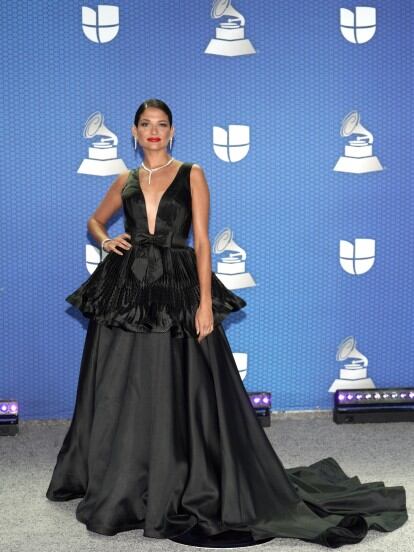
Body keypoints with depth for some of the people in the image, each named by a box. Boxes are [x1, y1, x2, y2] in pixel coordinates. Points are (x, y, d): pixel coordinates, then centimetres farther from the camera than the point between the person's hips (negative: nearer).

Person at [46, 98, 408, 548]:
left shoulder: (191, 175, 3)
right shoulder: (126, 181, 12)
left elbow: (202, 241, -4)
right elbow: (94, 221, 28)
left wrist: (205, 302, -13)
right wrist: (106, 241, 3)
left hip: (177, 294, -3)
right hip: (126, 293, 3)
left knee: (182, 396, -1)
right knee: (121, 398, 7)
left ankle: (180, 490, 11)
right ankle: (119, 491, 22)